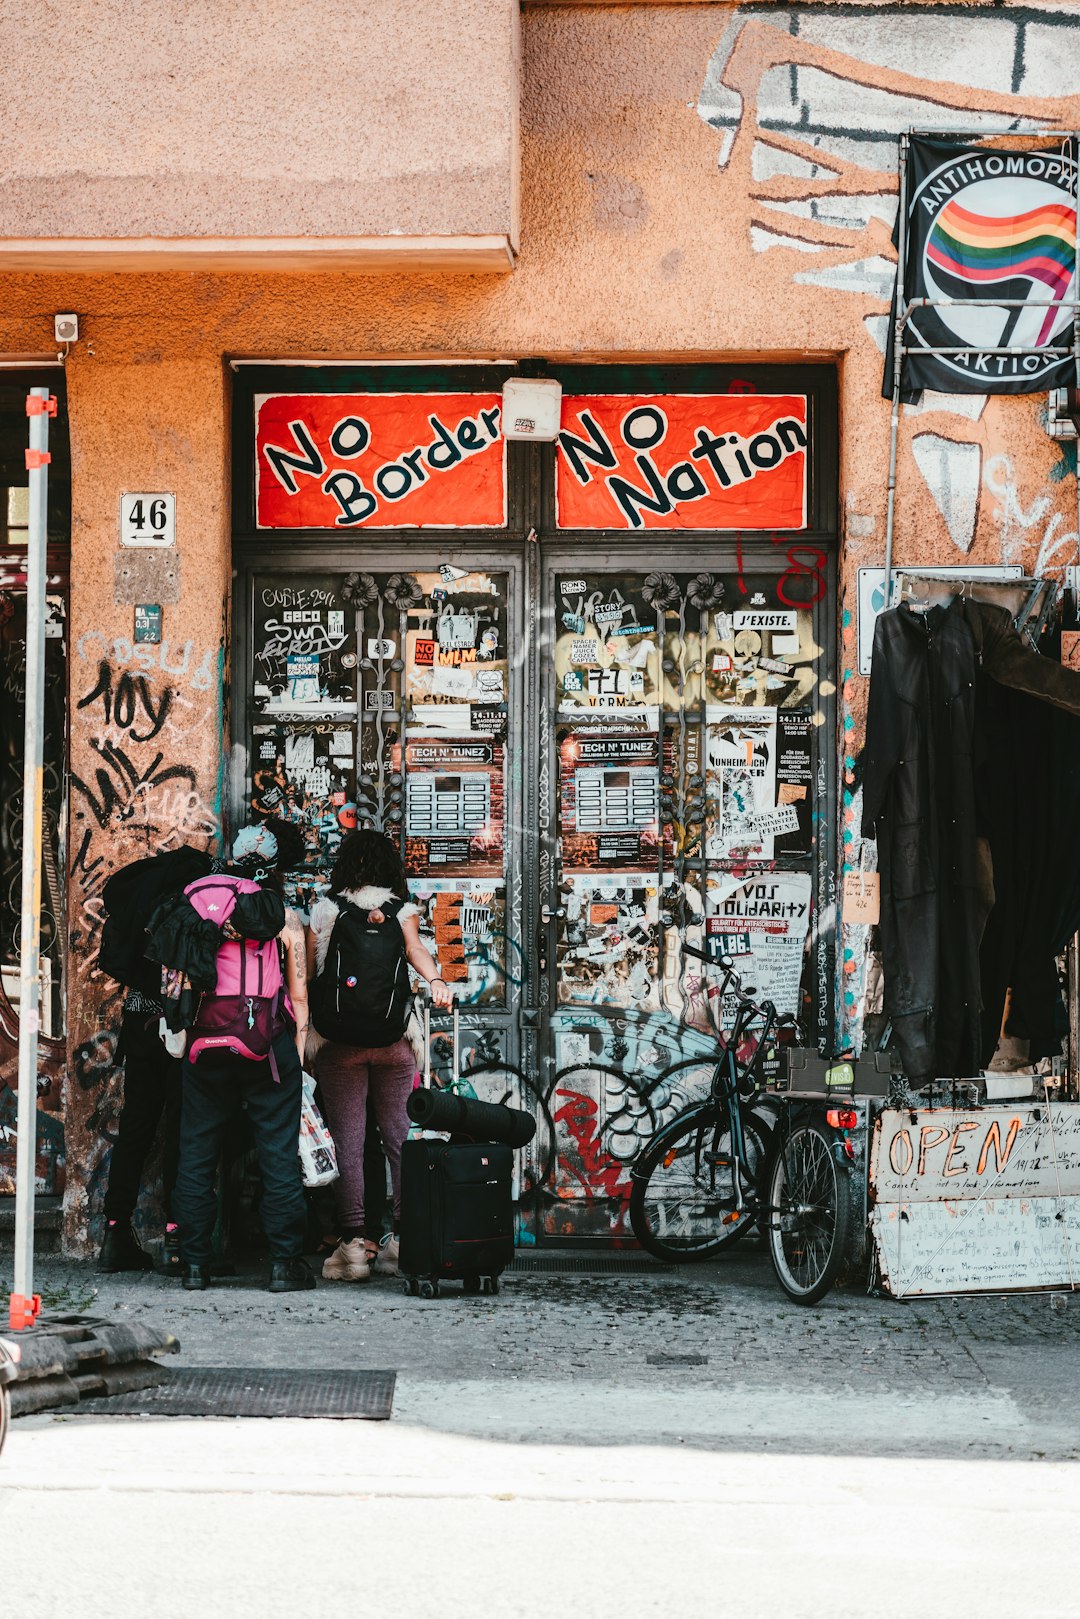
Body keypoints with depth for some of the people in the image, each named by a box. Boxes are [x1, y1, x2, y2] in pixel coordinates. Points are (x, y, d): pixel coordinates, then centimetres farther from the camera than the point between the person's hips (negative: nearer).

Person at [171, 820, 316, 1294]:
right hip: (269, 1043, -2)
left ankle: (195, 1262, 11)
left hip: (207, 1044, 2)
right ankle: (285, 1263, 4)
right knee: (278, 1153, 3)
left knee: (197, 1153, 10)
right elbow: (299, 997, 0)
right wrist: (298, 1058, 7)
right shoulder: (285, 919, 0)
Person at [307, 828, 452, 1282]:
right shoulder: (401, 912, 7)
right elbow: (414, 948, -13)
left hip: (338, 1039, -1)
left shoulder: (322, 912, 4)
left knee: (347, 1141, 0)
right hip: (394, 1039, 1)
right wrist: (435, 981, -27)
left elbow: (306, 978, 2)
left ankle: (355, 1242, -6)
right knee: (399, 1137, 6)